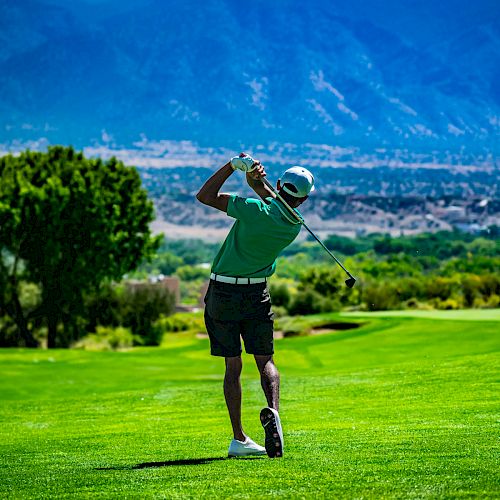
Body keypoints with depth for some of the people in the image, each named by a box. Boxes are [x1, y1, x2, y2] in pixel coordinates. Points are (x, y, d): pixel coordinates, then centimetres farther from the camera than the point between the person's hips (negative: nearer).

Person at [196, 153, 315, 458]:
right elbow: (274, 201, 12)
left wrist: (233, 165, -10)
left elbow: (205, 196, -13)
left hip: (222, 293, -2)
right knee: (265, 361, 7)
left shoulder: (255, 210, -19)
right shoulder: (295, 226, -3)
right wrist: (256, 179, -8)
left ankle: (239, 438, 3)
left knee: (233, 367, 5)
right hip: (257, 293, 2)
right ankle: (273, 410, -23)